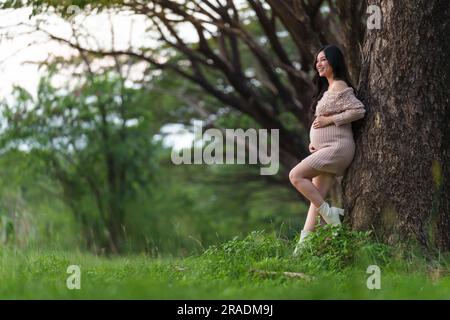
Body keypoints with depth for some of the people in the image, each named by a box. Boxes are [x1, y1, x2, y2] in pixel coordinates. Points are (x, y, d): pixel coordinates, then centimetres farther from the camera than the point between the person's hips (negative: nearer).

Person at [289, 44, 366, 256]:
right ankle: (304, 243, -1)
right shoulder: (327, 89, 21)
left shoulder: (339, 87, -9)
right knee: (316, 197, 3)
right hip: (326, 150, 10)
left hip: (337, 148, -10)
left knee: (296, 175, -18)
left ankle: (329, 213, -11)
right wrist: (315, 142, 14)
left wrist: (329, 119, -17)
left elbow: (359, 110, -21)